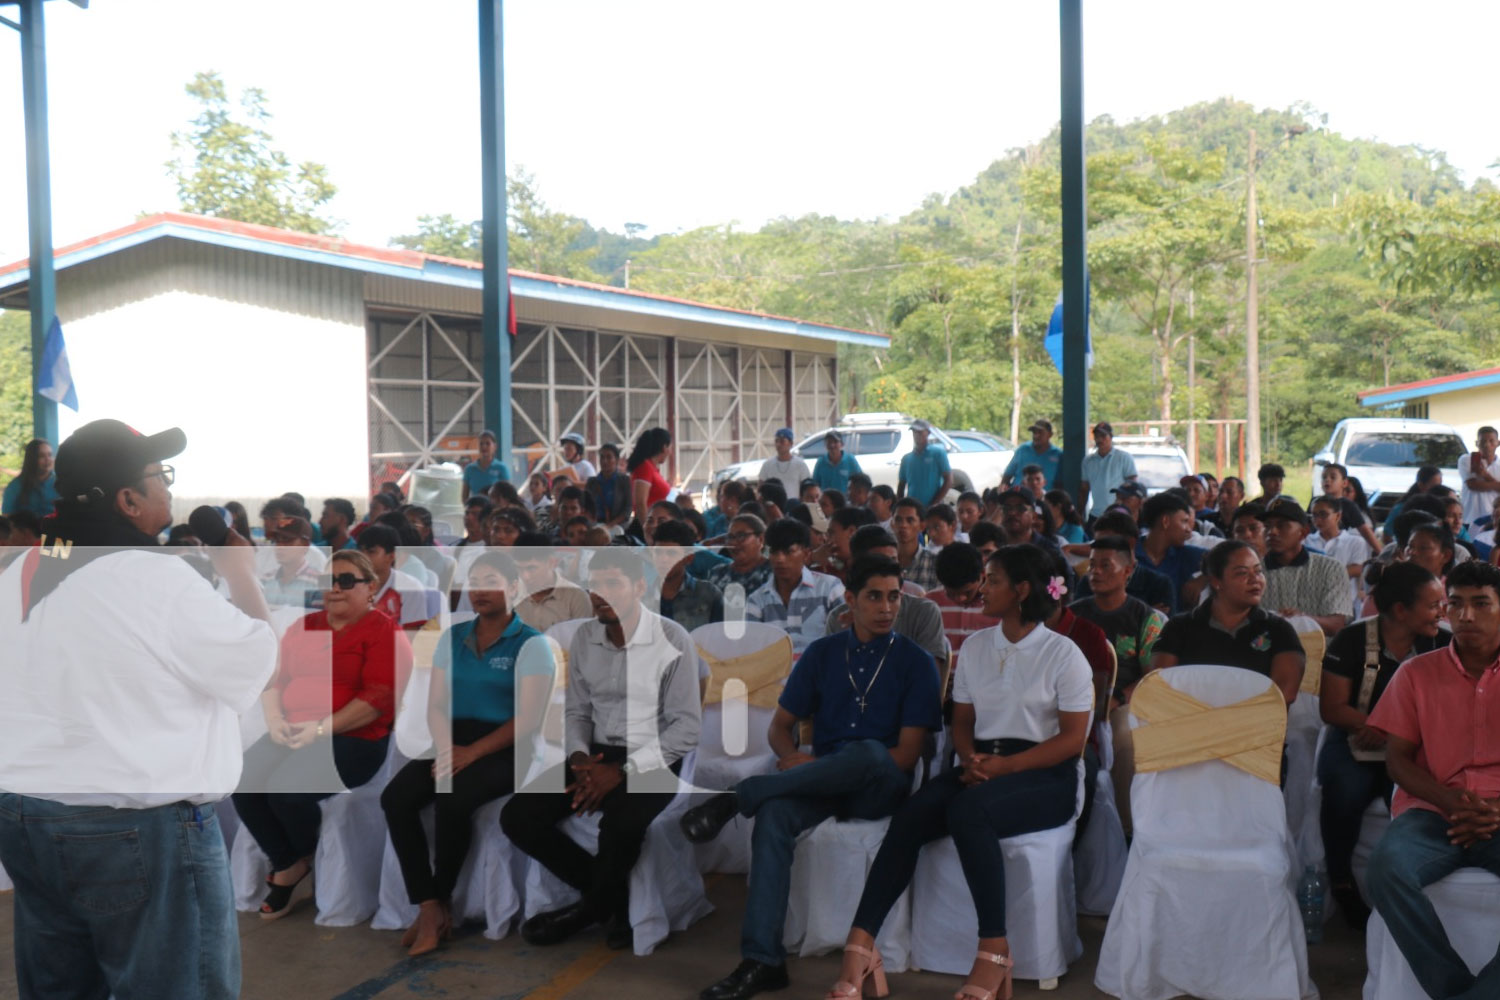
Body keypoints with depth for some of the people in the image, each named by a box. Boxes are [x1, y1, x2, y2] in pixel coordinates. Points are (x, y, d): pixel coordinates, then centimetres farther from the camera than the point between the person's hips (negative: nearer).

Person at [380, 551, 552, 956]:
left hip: (505, 751, -5)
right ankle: (428, 908, -21)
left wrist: (471, 754, -19)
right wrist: (445, 748, -12)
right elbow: (435, 705, 8)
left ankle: (443, 900, -10)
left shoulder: (531, 644, -5)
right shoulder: (452, 638, 11)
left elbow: (527, 720, -12)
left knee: (452, 801, -32)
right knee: (395, 798, -21)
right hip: (455, 744, 5)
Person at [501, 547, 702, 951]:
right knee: (516, 817, -14)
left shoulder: (673, 640, -13)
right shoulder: (584, 638, 3)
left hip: (653, 761, -5)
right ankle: (612, 896, 0)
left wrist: (623, 770, -22)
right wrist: (579, 756, -11)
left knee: (619, 827, -36)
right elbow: (577, 711, 11)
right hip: (597, 754, 6)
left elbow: (686, 729, -14)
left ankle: (591, 905, -2)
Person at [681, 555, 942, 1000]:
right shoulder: (822, 653, 9)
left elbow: (906, 755, -7)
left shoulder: (916, 662, -1)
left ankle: (739, 796, -26)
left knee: (867, 752, -38)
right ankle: (762, 960, -31)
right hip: (821, 783, 3)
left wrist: (819, 765, -14)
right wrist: (794, 758, -13)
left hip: (881, 789, -2)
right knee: (774, 813, -32)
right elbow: (780, 726, 12)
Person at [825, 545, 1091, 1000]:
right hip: (982, 766, 5)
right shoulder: (975, 646, 13)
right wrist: (969, 758, -6)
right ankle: (860, 945, -30)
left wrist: (1007, 765, -16)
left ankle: (994, 953, -28)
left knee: (968, 811, -36)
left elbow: (1073, 738, -6)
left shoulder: (1063, 654, -2)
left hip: (1044, 775, -5)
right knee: (909, 817, -25)